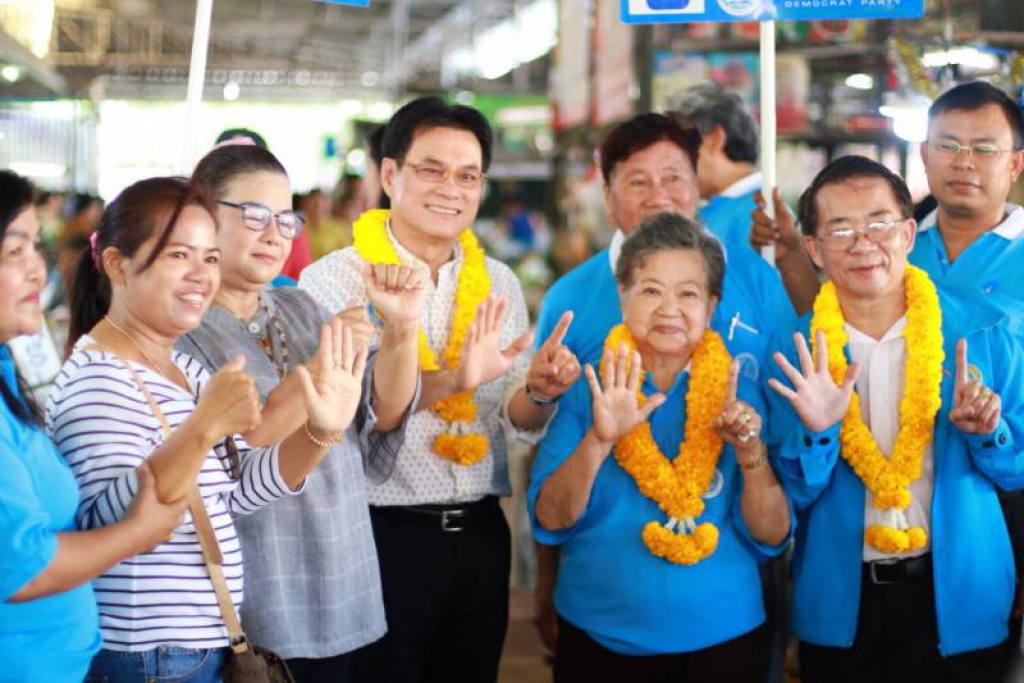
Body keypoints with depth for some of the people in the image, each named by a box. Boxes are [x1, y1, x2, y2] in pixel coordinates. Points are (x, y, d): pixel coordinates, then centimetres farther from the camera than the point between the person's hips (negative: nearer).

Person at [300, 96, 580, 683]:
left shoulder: (498, 283, 7)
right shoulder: (333, 280, -8)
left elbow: (516, 421, 5)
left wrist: (540, 391, -17)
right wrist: (449, 381, -34)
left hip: (480, 535, 5)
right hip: (378, 534, -5)